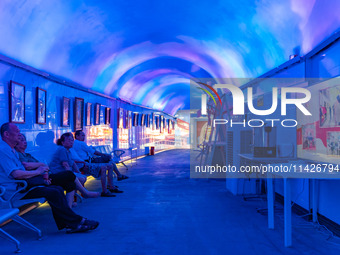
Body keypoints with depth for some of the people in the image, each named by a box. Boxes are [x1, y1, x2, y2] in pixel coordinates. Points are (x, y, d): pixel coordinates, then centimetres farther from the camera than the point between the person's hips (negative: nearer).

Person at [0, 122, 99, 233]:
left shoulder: (11, 150, 21)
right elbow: (15, 174, -25)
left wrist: (42, 176, 6)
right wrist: (37, 172, -11)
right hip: (14, 191, -10)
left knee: (58, 189, -3)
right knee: (53, 192, -22)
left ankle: (69, 225, -6)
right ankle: (75, 221, -12)